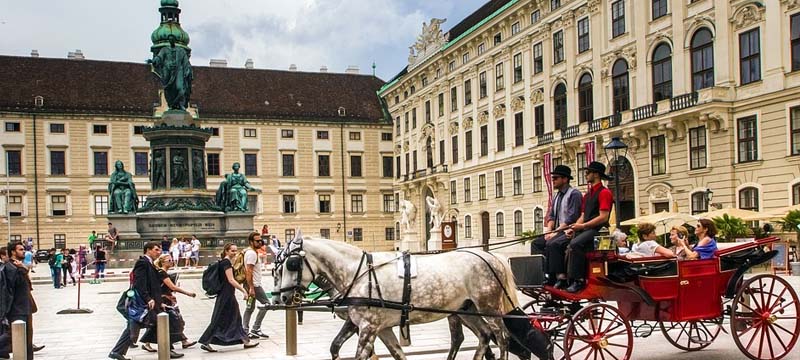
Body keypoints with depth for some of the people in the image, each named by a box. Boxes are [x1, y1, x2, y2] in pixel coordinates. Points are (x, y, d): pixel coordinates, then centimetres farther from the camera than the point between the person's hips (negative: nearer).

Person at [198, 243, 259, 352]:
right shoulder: (227, 262, -15)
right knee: (219, 320, -2)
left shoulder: (224, 262, 13)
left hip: (227, 294, 10)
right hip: (226, 295, -10)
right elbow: (231, 280, -21)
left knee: (235, 318, 9)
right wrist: (243, 290, -21)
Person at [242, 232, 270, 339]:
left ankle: (246, 331, 13)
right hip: (254, 284, -10)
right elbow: (249, 271, -22)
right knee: (266, 303, -5)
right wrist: (251, 288, -25)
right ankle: (255, 329, -4)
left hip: (251, 284, 10)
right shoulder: (252, 253, -16)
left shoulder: (253, 252, 16)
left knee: (250, 307, 11)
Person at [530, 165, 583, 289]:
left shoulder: (574, 193, -8)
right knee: (536, 243, -4)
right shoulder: (556, 196, 19)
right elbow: (551, 216, 18)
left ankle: (561, 277, -27)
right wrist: (549, 231, 0)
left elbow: (571, 218, -17)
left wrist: (556, 232, -18)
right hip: (558, 231, 9)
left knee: (552, 244, -32)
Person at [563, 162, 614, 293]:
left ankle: (578, 280, -27)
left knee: (575, 243, -32)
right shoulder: (587, 195, 23)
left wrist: (582, 226, -15)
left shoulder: (604, 192, -5)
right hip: (586, 229, 9)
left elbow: (603, 217, -14)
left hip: (597, 229, -9)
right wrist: (573, 228, 2)